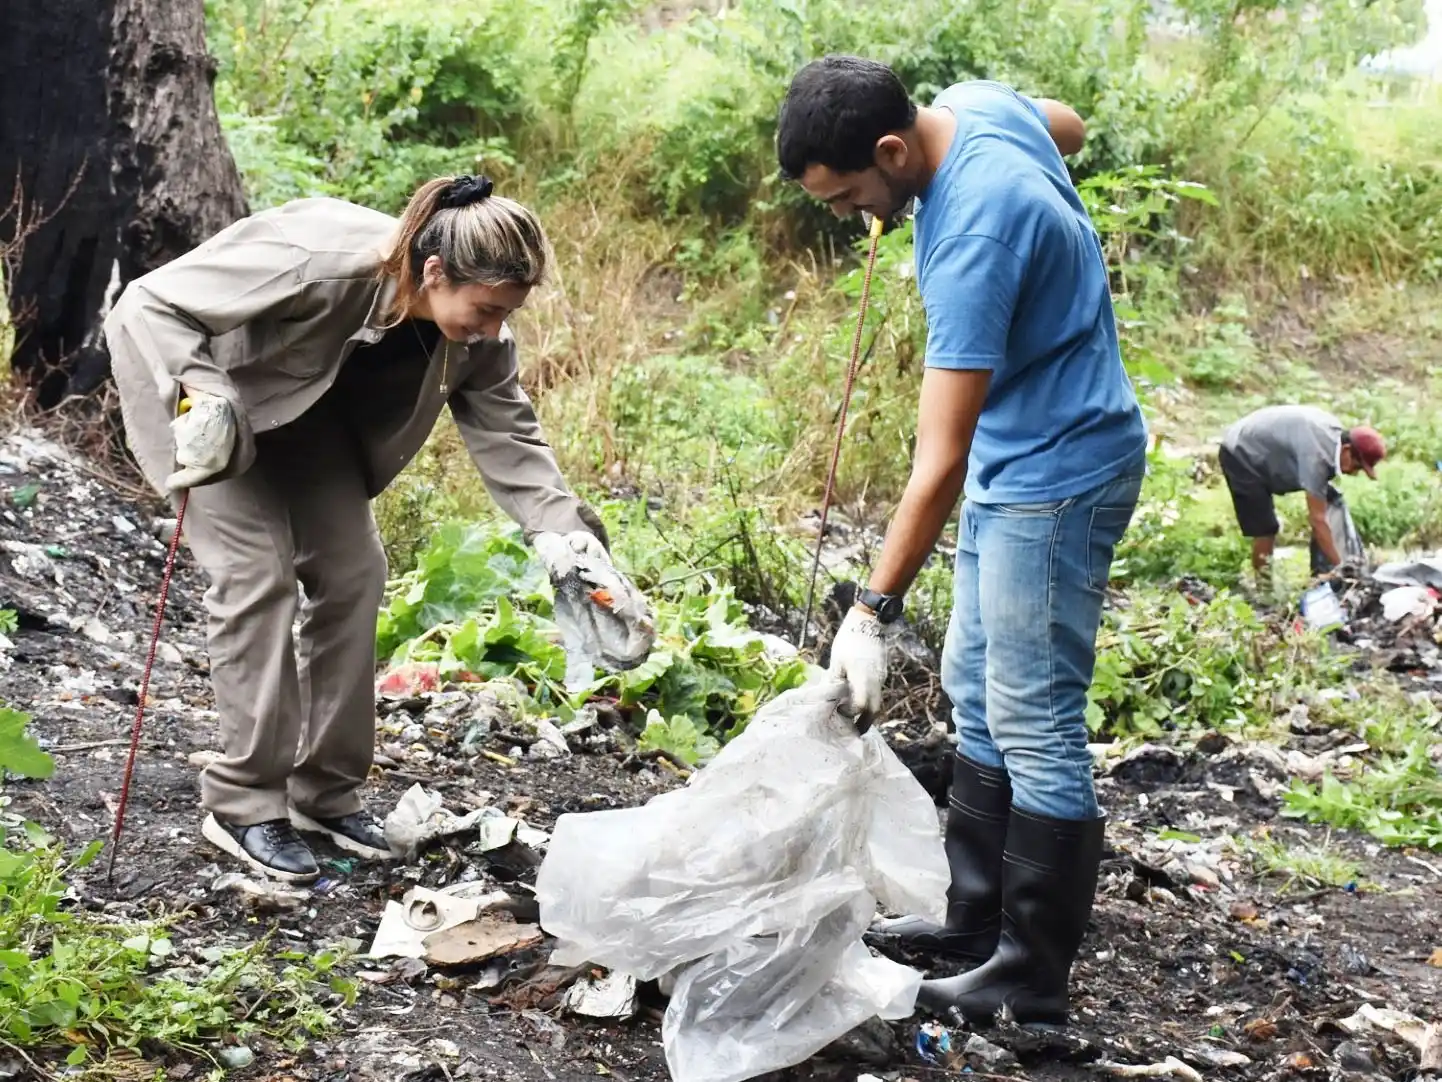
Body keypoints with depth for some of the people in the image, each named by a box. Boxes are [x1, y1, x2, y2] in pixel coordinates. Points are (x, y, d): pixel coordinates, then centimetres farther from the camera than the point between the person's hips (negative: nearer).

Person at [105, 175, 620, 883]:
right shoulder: (317, 266, -40)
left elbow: (506, 429, -16)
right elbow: (150, 303, -33)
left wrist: (558, 526, -30)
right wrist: (195, 390, -44)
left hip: (310, 413, 7)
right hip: (215, 404, -6)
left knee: (354, 571, -1)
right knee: (258, 575, -16)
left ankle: (326, 793, 9)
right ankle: (243, 804, -6)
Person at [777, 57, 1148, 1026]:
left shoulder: (973, 238, -32)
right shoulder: (972, 103, -5)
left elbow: (940, 461, -31)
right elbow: (1070, 127, 21)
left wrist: (875, 612, -28)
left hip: (1060, 473, -10)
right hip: (1011, 458, 11)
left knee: (1034, 727, -6)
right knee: (977, 694, 15)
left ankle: (1035, 980, 3)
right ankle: (979, 919, 25)